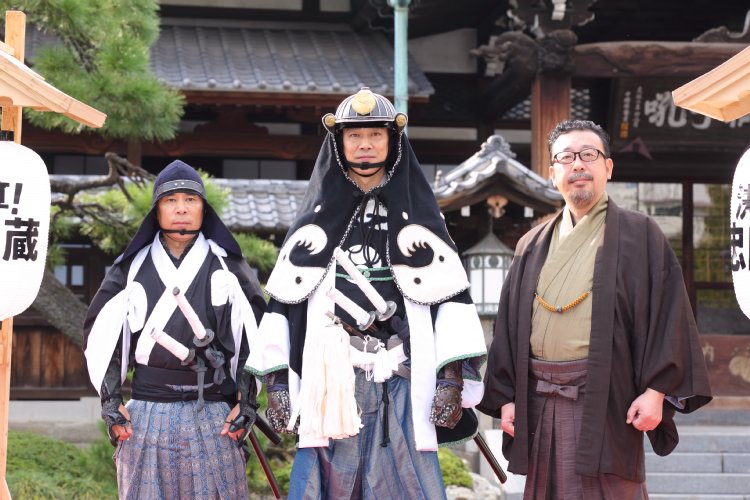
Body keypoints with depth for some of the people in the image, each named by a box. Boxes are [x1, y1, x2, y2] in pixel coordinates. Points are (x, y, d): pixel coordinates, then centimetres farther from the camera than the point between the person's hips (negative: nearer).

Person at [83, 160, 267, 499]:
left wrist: (246, 402, 0)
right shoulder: (133, 267, 9)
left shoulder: (228, 266, 8)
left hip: (214, 417, -1)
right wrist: (110, 402, 2)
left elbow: (254, 335, 7)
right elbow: (100, 334, 10)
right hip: (146, 416, 1)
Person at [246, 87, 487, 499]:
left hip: (401, 387, -1)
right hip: (329, 383, 1)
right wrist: (276, 382, 3)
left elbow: (451, 298, 4)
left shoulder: (418, 216, 11)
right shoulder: (315, 221, 14)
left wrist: (453, 379, -6)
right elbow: (282, 302, 11)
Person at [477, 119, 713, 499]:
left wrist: (656, 390, -12)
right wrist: (505, 396, 7)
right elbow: (510, 323, 16)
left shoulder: (639, 234, 4)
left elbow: (667, 311, -3)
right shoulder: (533, 246, 16)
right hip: (540, 403, 4)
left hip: (607, 399, -4)